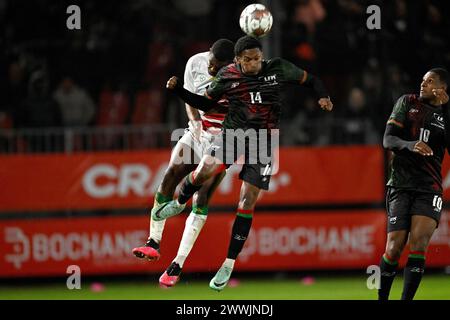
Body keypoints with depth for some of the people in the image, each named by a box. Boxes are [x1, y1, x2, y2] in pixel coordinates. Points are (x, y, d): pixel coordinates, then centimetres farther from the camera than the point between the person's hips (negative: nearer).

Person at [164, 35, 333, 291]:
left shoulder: (277, 69, -4)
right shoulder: (227, 77, -2)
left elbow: (309, 79, 9)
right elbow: (205, 104, 11)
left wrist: (323, 96, -9)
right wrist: (178, 90, -1)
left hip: (264, 140, -1)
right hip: (233, 132, 1)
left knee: (247, 202, -4)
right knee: (205, 170, -24)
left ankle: (230, 264, 4)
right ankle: (179, 204, 11)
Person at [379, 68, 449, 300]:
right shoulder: (408, 102, 7)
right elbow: (388, 140, 0)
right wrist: (411, 145, -20)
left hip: (429, 188, 1)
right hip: (400, 185, -1)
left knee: (419, 243, -17)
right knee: (395, 247, -8)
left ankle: (406, 300, -13)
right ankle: (382, 298, 10)